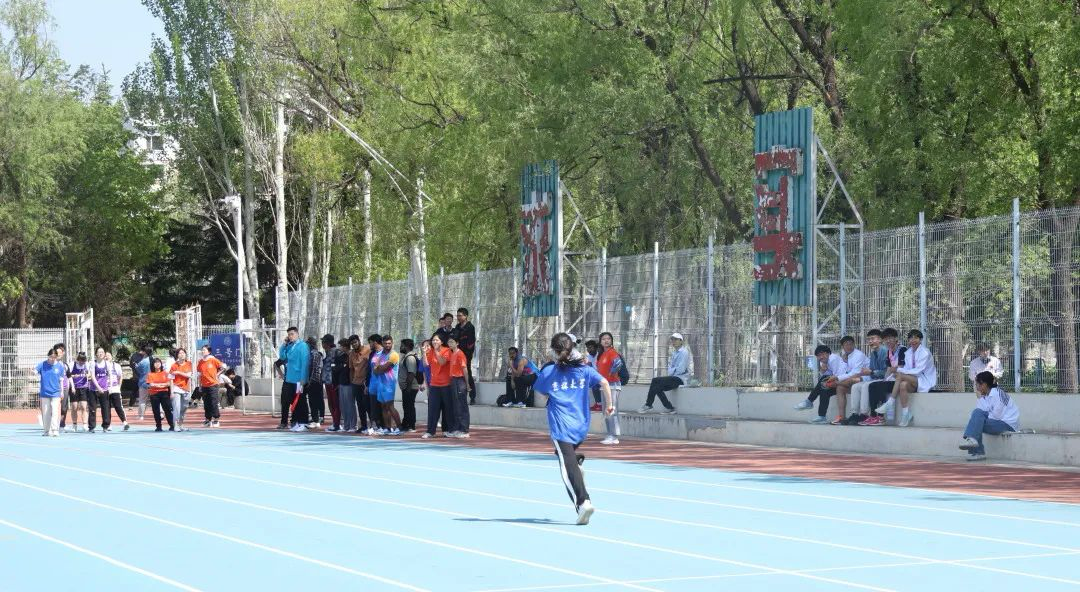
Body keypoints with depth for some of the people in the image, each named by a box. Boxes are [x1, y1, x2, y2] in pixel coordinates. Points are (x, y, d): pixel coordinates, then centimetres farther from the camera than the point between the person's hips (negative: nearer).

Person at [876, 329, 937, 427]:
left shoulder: (925, 352, -10)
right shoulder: (908, 353, 13)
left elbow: (918, 371, -18)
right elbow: (907, 369, 8)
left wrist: (900, 371, -21)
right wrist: (900, 370, -16)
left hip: (925, 381, -6)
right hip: (914, 381, 6)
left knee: (900, 375, -29)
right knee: (903, 385, -31)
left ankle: (890, 403, -24)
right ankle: (906, 415, -31)